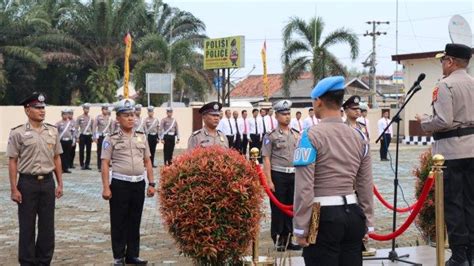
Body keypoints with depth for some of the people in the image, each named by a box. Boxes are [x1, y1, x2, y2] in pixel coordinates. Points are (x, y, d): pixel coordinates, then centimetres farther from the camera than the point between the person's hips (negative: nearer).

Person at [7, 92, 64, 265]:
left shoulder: (53, 132, 7)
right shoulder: (18, 133, -6)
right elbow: (12, 162, -6)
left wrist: (60, 184, 8)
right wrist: (14, 189, -10)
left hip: (48, 182, 4)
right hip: (27, 183, -4)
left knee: (47, 225, 9)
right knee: (27, 226, 4)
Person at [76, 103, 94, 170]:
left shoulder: (91, 118, 10)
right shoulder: (79, 118, 1)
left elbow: (93, 128, 14)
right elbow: (76, 128, 0)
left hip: (89, 136, 3)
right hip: (82, 136, -3)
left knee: (88, 151, 3)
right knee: (81, 151, -2)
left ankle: (87, 165, 9)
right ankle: (82, 165, 3)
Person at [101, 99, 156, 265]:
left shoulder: (141, 137, 10)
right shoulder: (111, 139, -3)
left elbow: (147, 162, 13)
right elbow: (105, 164, -6)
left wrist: (151, 184, 8)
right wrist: (106, 187, -12)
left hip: (139, 184, 4)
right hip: (120, 184, -4)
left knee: (135, 221, 11)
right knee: (119, 222, 3)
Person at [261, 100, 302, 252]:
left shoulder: (296, 135, 11)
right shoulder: (271, 136, -4)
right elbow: (266, 159, -7)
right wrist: (269, 181, -13)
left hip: (294, 175, 5)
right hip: (278, 175, -5)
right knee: (278, 209, 1)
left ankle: (287, 239, 19)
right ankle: (278, 240, 9)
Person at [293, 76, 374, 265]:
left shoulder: (311, 136, -9)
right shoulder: (359, 137, 8)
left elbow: (304, 187, -13)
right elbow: (366, 186, 11)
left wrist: (301, 227, -7)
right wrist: (367, 222, 18)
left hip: (324, 216, -5)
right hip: (353, 214, 5)